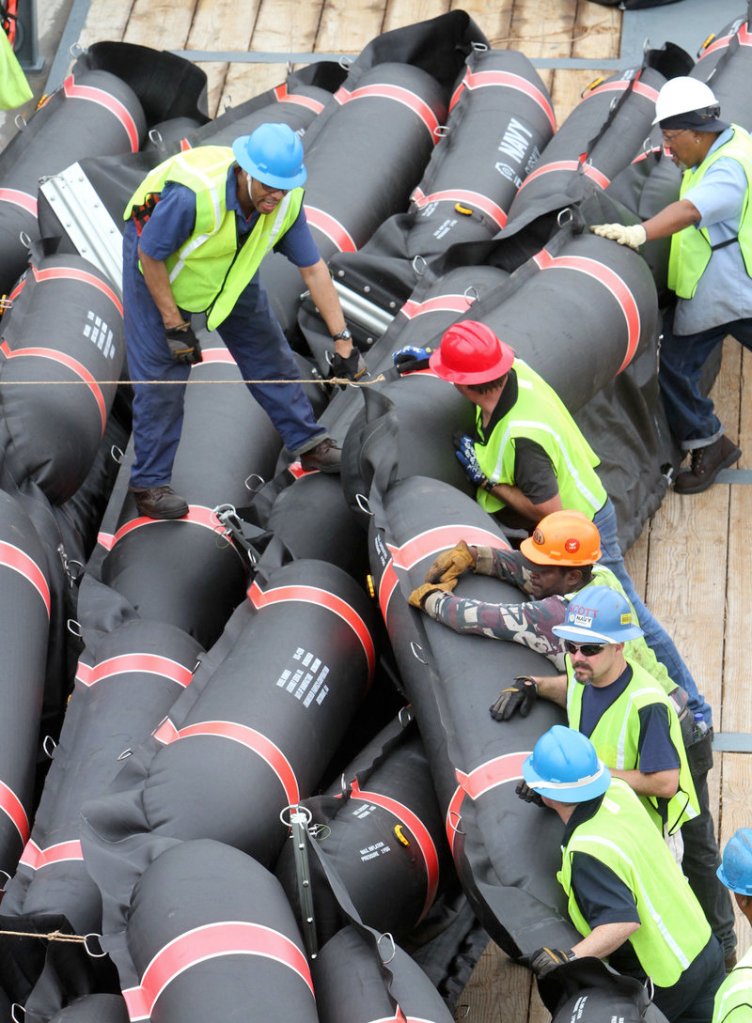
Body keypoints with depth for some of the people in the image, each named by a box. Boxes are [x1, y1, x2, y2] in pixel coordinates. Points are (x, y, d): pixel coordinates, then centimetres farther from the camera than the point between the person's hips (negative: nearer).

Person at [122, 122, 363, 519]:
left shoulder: (286, 200, -25)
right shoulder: (194, 193, -42)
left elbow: (313, 269, -13)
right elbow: (149, 256, -28)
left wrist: (343, 340, -13)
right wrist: (174, 325, -22)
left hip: (230, 269, 6)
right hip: (158, 260, -5)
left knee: (268, 351, 10)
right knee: (160, 373, -8)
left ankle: (309, 444, 26)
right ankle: (149, 484, 2)